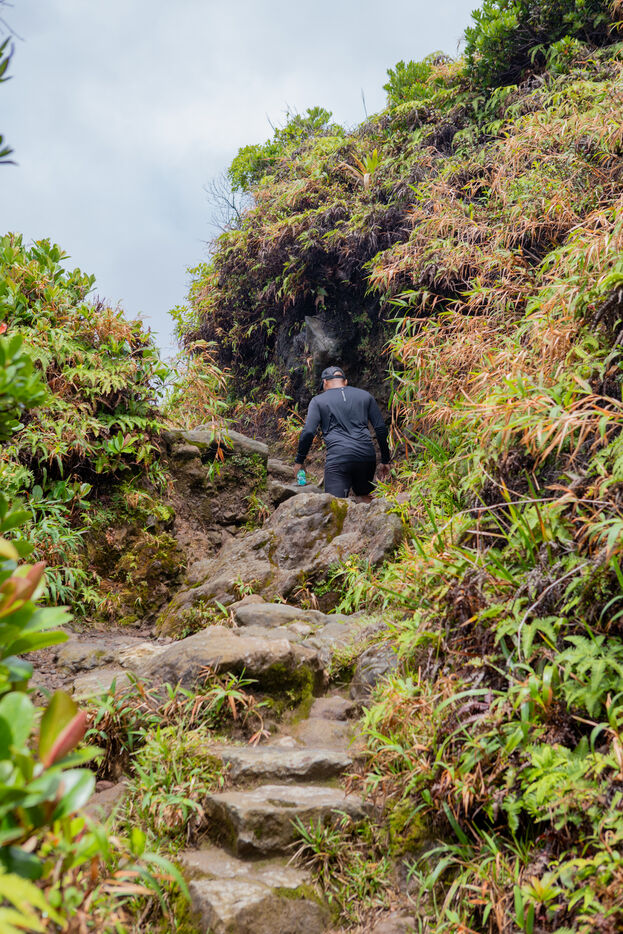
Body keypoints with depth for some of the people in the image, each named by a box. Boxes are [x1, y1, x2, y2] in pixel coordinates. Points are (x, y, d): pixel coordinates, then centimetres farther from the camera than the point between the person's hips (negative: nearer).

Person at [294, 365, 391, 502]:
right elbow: (381, 429, 15)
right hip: (366, 456, 4)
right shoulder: (365, 396, 19)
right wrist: (385, 461, 20)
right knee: (365, 497, 25)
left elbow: (308, 432, 0)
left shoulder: (318, 401, 11)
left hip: (338, 458, -4)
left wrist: (299, 461, 11)